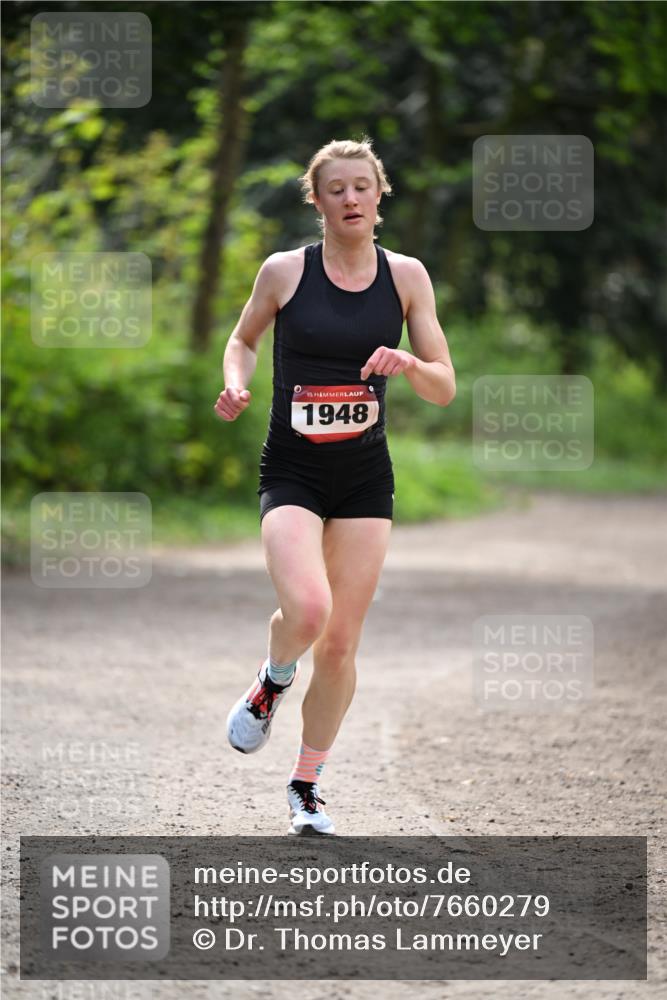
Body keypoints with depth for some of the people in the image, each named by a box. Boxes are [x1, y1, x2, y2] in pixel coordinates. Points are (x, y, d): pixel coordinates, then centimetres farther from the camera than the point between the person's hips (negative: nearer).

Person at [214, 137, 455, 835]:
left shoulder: (405, 275, 2)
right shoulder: (285, 271, -3)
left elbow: (445, 389, 5)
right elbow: (243, 339, 16)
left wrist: (407, 364, -16)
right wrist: (235, 385, -4)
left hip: (365, 478, 2)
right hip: (292, 472, -2)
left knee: (340, 642, 2)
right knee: (307, 611, -26)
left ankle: (306, 785, 21)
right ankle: (272, 683, 10)